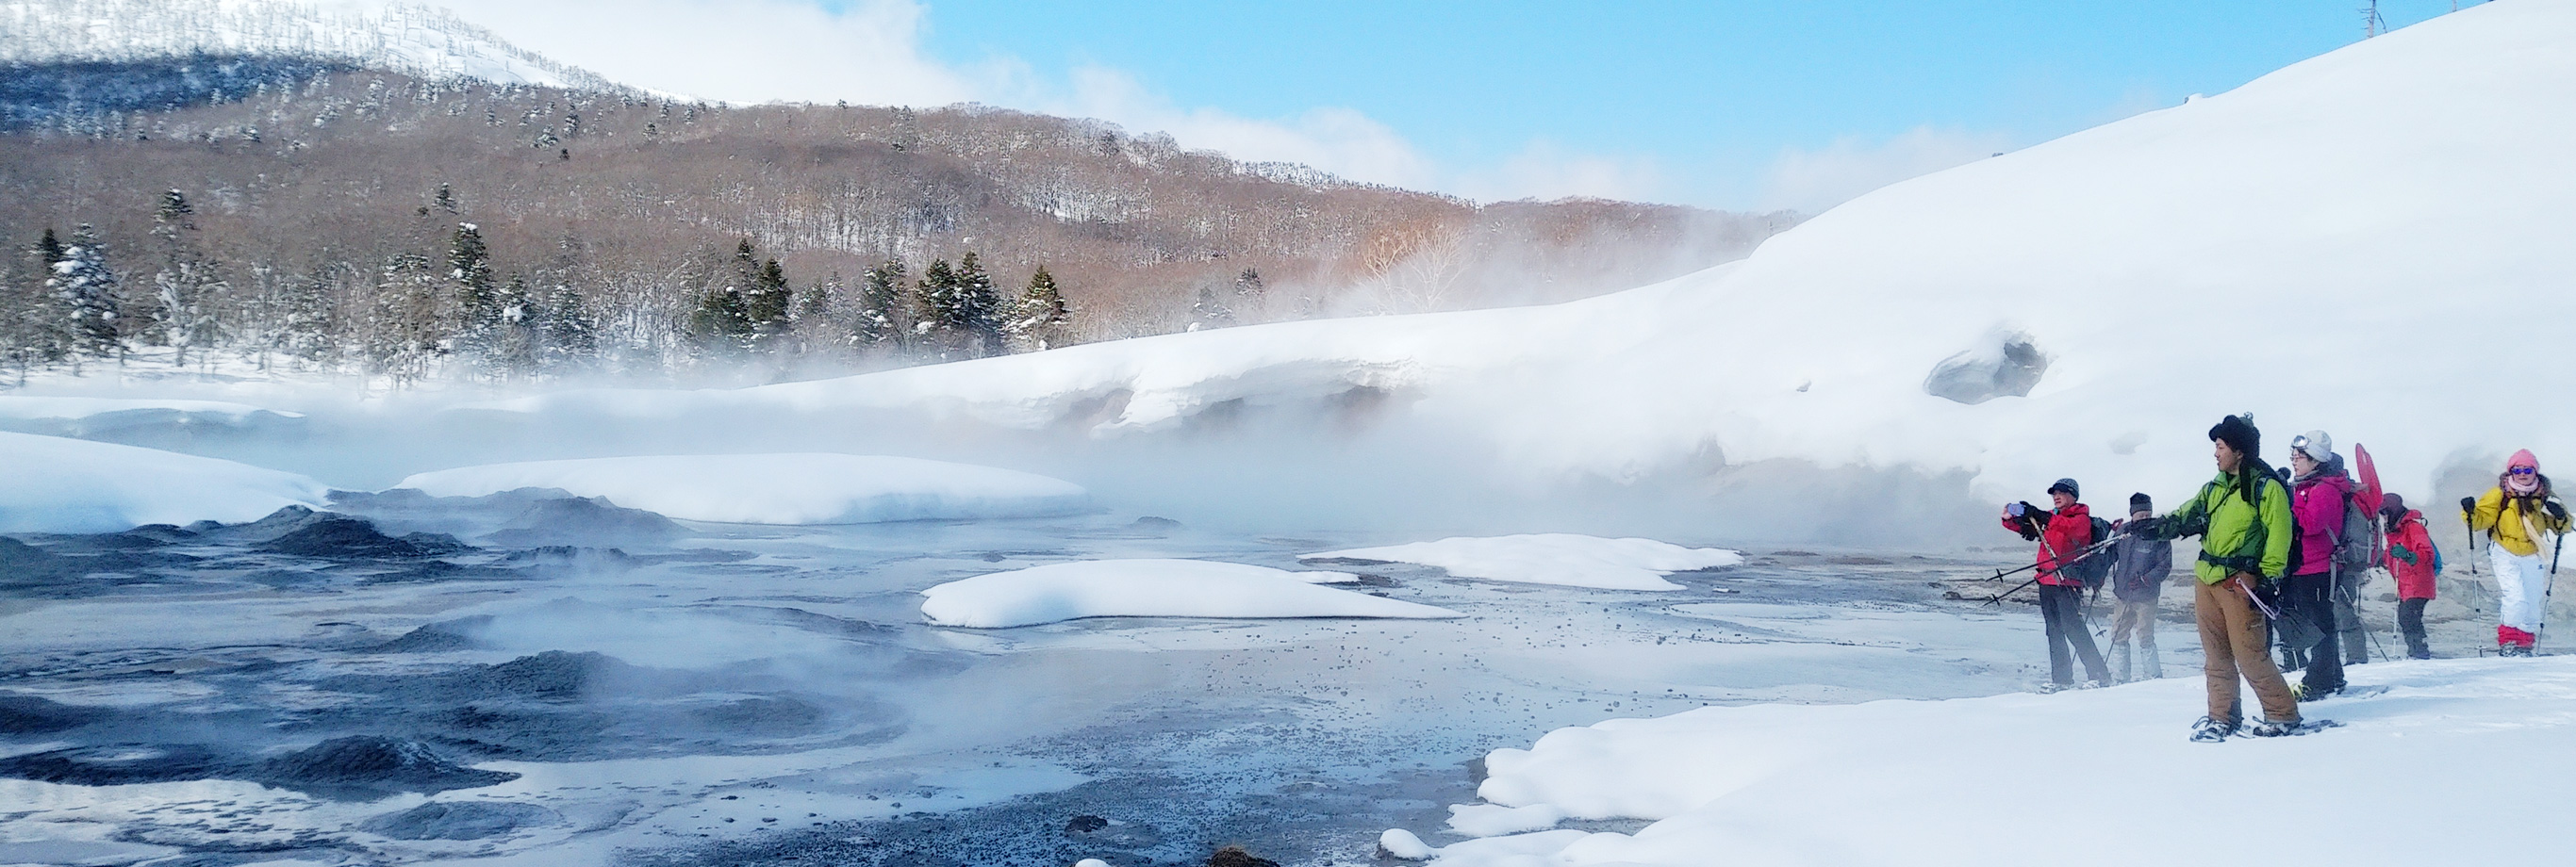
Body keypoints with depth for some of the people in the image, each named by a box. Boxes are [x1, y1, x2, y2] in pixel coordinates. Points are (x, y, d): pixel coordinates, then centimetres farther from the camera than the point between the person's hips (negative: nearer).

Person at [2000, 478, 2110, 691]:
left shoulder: (2082, 518, -2)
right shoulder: (2050, 518, 18)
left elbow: (2073, 527, -23)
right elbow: (2026, 529, 19)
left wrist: (2042, 517, -30)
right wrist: (2010, 519, -2)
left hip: (2067, 582, -7)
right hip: (2047, 582, 7)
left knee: (2073, 628, -14)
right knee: (2054, 632, 9)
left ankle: (2098, 674, -10)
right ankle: (2061, 678, 13)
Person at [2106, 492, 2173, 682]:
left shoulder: (2159, 536, -7)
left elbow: (2165, 566, -7)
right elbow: (2110, 556, 17)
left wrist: (2145, 580, -18)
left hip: (2146, 597, -5)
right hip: (2121, 595, 5)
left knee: (2145, 640, -6)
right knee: (2118, 638, 7)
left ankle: (2153, 678, 3)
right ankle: (2120, 679, 14)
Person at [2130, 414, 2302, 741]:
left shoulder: (2267, 486, -7)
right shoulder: (2215, 488, 17)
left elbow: (2279, 537, -11)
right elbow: (2186, 518, 13)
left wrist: (2265, 579, -16)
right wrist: (2152, 526, -2)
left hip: (2240, 582, -8)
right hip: (2206, 579, 8)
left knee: (2250, 655, -8)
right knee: (2216, 656, 11)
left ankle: (2283, 716, 4)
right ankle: (2222, 718, 19)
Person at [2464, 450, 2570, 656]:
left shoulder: (2544, 497, 2)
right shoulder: (2500, 495, -5)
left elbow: (2562, 526, 6)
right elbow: (2482, 519, -4)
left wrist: (2559, 516, -16)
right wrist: (2471, 513, -25)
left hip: (2533, 557, 3)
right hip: (2506, 554, -3)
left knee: (2533, 604, 6)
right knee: (2516, 598, -19)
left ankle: (2525, 646, 19)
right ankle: (2507, 642, -7)